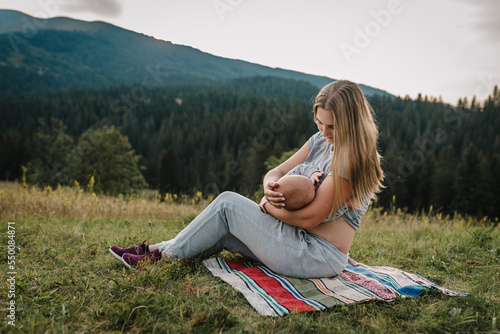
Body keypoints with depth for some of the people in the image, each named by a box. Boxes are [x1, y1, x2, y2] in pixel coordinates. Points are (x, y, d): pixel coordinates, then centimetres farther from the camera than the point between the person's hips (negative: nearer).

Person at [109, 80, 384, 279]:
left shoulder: (355, 160, -20)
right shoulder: (321, 140, 6)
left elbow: (308, 218, -24)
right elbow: (276, 173, 4)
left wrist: (267, 207, -9)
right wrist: (269, 187, -20)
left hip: (318, 258, -8)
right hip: (302, 243, 8)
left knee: (228, 203, -12)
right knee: (220, 229, 1)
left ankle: (166, 255, 4)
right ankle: (154, 249, 14)